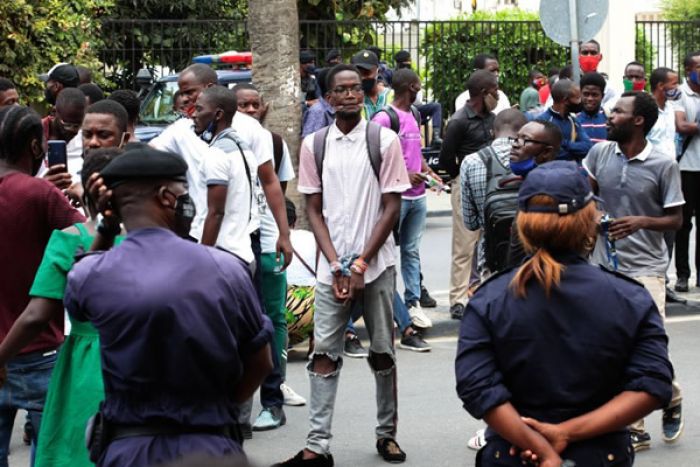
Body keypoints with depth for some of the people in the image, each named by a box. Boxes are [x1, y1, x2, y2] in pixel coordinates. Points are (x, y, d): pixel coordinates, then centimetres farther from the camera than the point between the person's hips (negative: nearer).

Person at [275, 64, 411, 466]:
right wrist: (337, 266, -6)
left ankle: (387, 434, 19)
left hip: (376, 264, -1)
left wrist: (361, 264, -9)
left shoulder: (385, 140, -2)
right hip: (333, 267, 1)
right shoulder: (314, 145, 5)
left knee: (383, 352, 6)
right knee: (324, 354, -2)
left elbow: (392, 207, -3)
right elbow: (314, 210, 5)